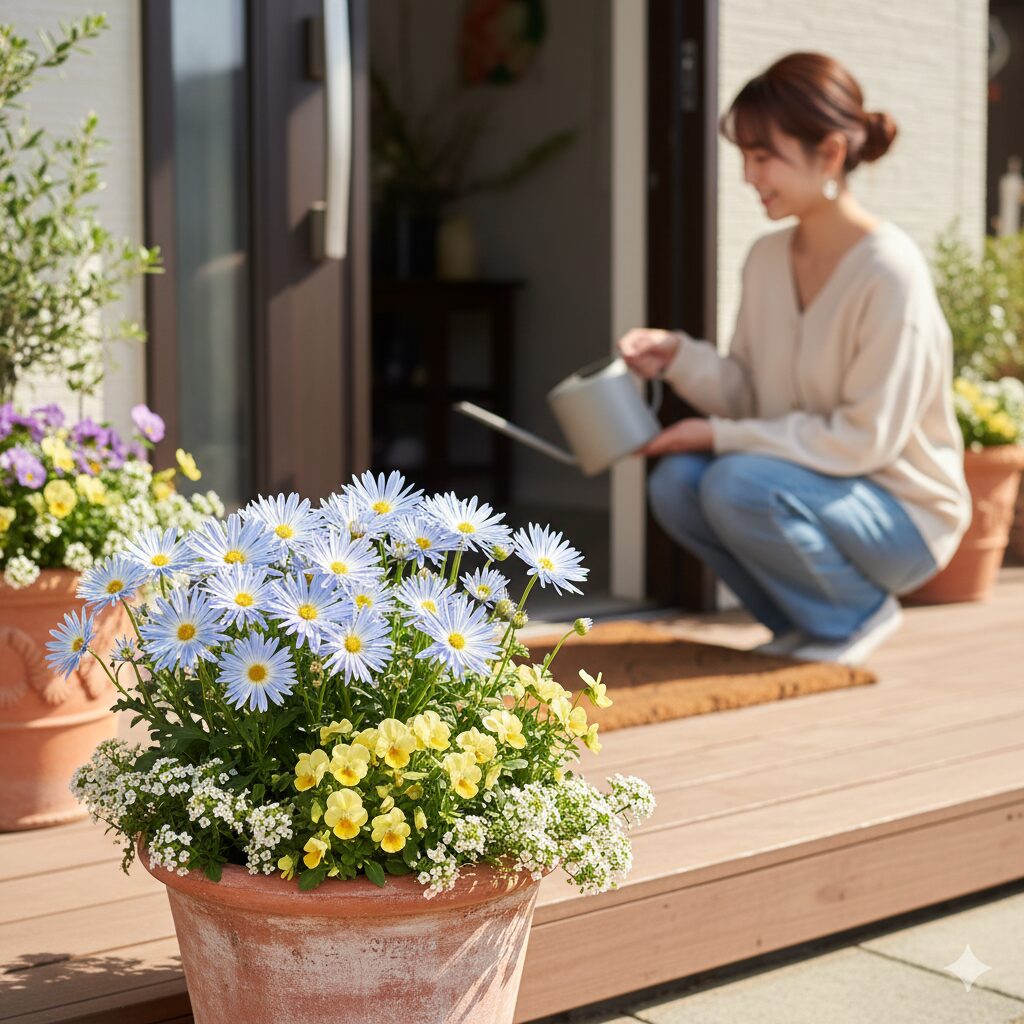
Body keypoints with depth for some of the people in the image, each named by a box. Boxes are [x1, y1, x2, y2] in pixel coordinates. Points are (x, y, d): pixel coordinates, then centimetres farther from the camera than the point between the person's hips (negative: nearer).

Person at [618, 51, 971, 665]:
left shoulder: (890, 271, -21)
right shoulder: (768, 258, 2)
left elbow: (865, 439, -22)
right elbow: (749, 394, 4)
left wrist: (724, 436, -22)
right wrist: (680, 357, -14)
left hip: (902, 512, -7)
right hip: (816, 484, 7)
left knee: (740, 485, -30)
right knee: (676, 482, -16)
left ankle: (860, 615, -2)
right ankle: (805, 625, 5)